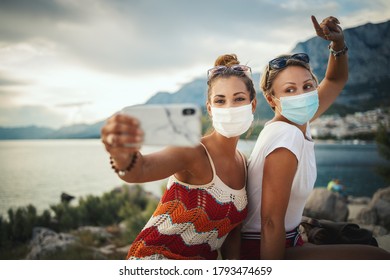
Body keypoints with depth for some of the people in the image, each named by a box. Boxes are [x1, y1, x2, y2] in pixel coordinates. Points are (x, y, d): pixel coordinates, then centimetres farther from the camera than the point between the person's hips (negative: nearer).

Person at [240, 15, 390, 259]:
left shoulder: (299, 123, 0)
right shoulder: (286, 138, -25)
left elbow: (336, 80, 16)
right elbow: (271, 222, -25)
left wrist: (338, 42, -1)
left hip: (289, 238, 9)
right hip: (262, 250, -9)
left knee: (363, 239, 22)